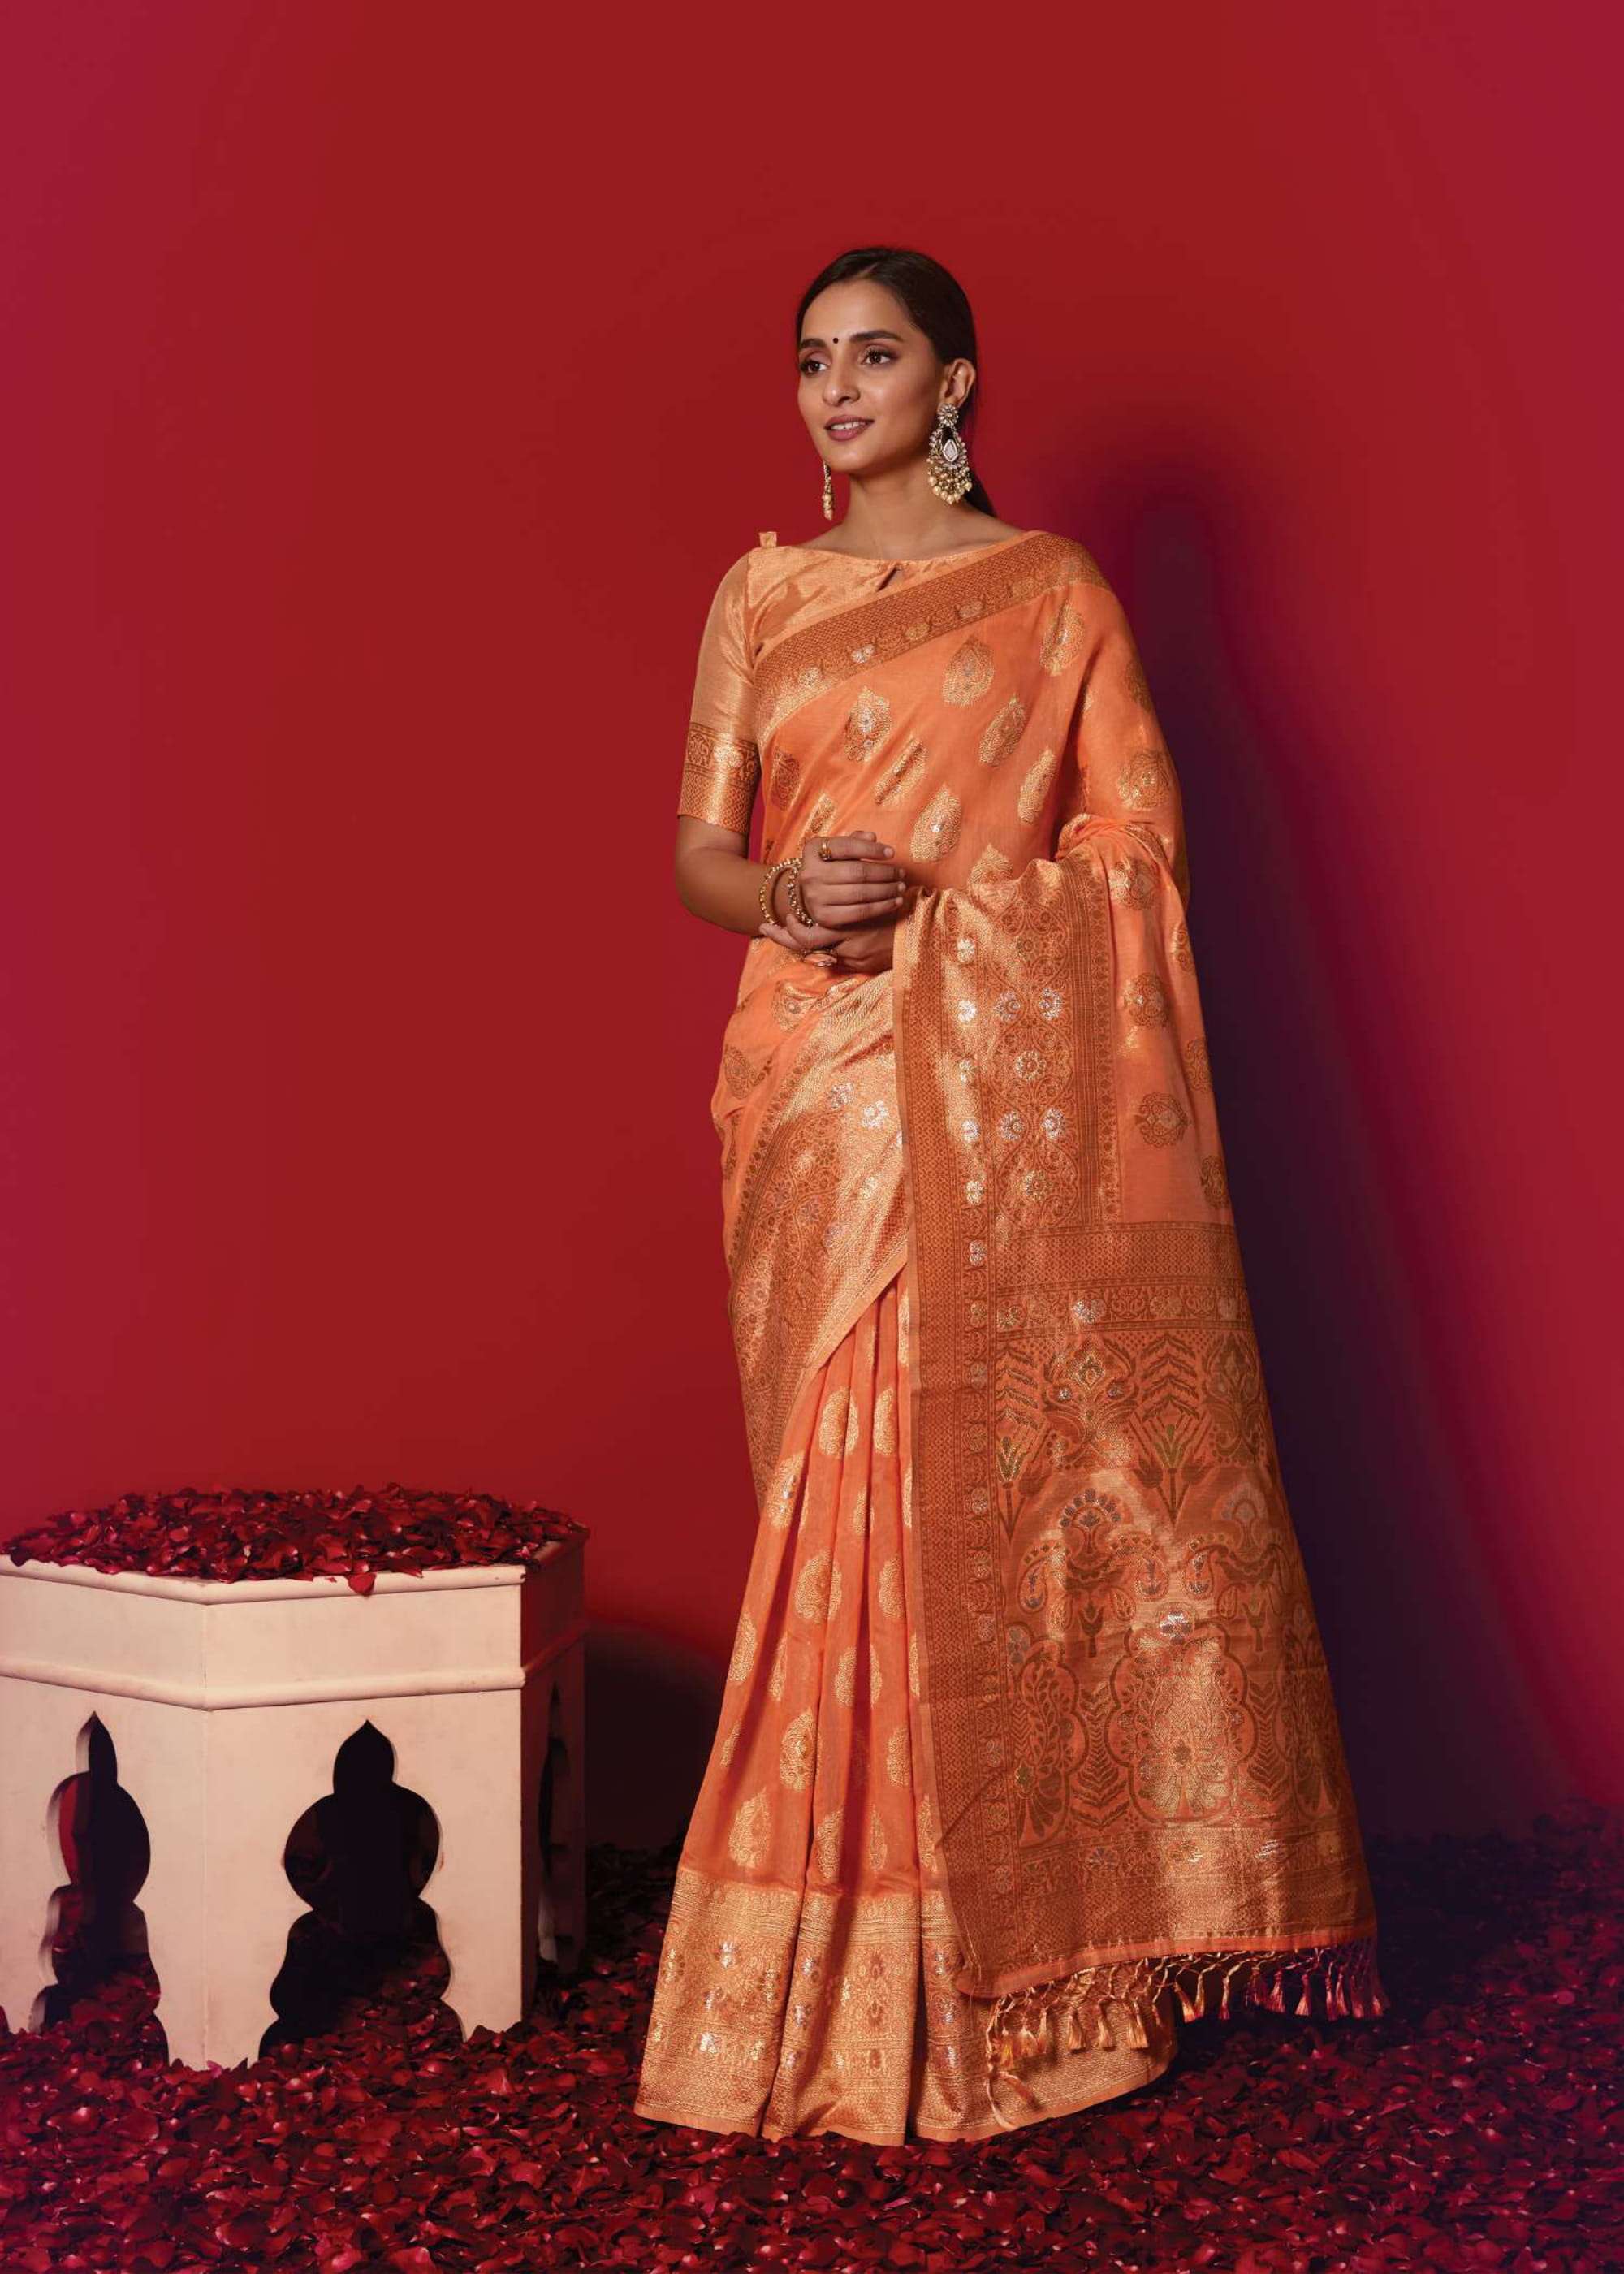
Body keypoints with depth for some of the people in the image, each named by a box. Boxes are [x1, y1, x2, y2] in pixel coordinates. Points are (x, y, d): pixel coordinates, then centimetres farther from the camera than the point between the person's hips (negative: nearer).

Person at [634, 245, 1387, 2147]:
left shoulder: (1051, 591, 6)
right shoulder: (760, 594, 15)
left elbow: (1136, 850, 1)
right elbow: (696, 849, 8)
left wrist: (929, 897, -11)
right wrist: (784, 892, -12)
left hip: (1005, 1080, -2)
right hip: (816, 1081, 2)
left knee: (1014, 1466, -3)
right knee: (850, 1485, 1)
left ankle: (1043, 1910, 13)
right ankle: (860, 1959, 12)